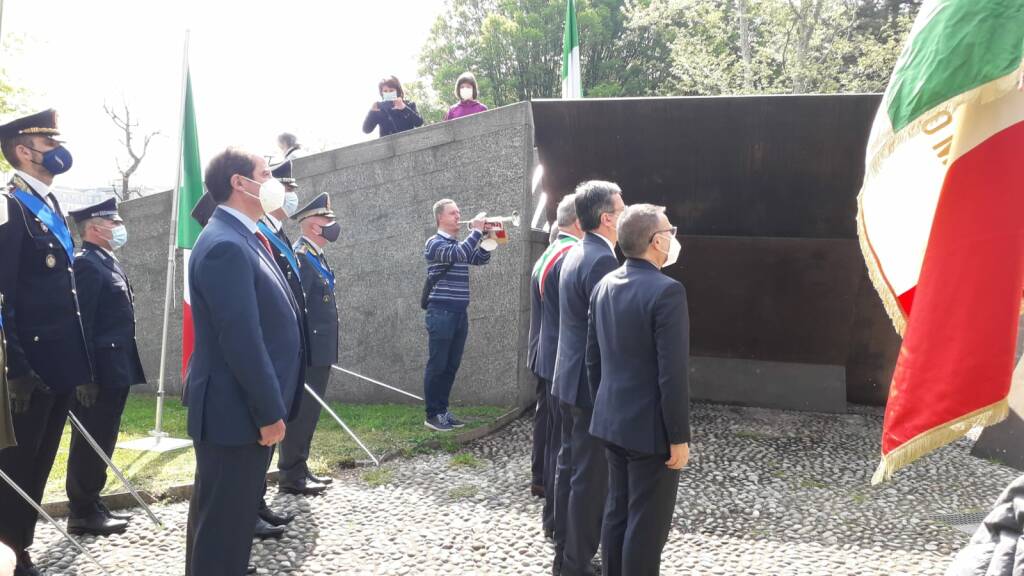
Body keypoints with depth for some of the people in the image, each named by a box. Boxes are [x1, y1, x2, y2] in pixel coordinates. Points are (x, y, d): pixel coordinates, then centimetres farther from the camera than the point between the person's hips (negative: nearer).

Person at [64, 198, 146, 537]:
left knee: (101, 443, 15)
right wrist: (86, 375, -23)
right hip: (100, 372, -10)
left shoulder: (108, 263, 17)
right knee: (90, 443, -2)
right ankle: (82, 513, 6)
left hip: (115, 370, 10)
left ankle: (91, 505, 24)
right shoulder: (86, 264, -13)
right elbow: (81, 323, -19)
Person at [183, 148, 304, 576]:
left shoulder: (243, 237, 13)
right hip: (238, 411, -10)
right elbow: (241, 340, -24)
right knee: (224, 521, 0)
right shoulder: (225, 245, -20)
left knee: (235, 513, 20)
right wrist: (270, 412, -19)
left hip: (248, 407, 10)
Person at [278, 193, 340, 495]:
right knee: (300, 412, -4)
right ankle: (291, 476, 2)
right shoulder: (300, 257, -15)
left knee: (308, 412, 15)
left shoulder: (317, 257, 17)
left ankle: (300, 469, 23)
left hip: (320, 352, 10)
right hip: (308, 352, -10)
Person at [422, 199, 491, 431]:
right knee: (437, 365, -2)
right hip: (441, 313, -8)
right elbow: (458, 255, -24)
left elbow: (482, 259, 14)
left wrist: (486, 235, 0)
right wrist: (476, 231, -18)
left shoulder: (459, 245, 17)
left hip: (459, 313, 8)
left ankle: (442, 410, 18)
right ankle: (432, 415, 4)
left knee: (451, 365, 10)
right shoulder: (435, 243, -8)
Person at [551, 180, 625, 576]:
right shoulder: (602, 260, -20)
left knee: (570, 467, 17)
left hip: (571, 379, 10)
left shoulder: (576, 253, 11)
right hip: (595, 384, -10)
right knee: (590, 478, -1)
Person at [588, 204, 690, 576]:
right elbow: (672, 373, -21)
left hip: (613, 421, 8)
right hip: (650, 428, -8)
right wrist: (679, 437, -14)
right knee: (647, 524, 3)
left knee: (617, 512, 17)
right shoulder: (666, 291, -20)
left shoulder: (604, 286, 5)